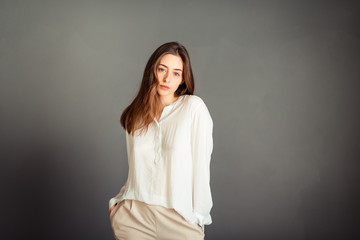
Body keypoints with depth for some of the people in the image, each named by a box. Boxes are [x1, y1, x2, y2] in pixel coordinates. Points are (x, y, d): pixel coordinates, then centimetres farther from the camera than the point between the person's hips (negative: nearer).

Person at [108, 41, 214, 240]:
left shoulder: (193, 107, -6)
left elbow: (200, 164, -8)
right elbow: (136, 170, 13)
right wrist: (118, 201, 3)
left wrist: (198, 216, -8)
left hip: (180, 218, -3)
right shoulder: (136, 116, 9)